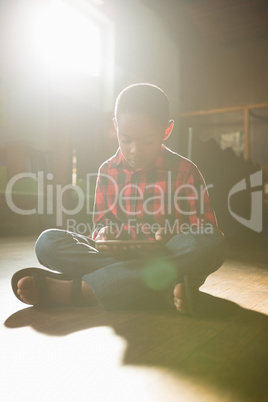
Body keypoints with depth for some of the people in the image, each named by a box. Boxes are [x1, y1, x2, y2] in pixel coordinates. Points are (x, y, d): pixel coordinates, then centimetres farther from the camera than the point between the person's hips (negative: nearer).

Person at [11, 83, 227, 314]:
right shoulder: (108, 171, 6)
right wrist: (102, 235, -15)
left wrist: (171, 238, -24)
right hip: (119, 256, 2)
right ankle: (167, 285, -31)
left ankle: (77, 290, -33)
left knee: (214, 243, -34)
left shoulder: (185, 170, -2)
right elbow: (101, 220, 10)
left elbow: (206, 230, -3)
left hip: (169, 259, -1)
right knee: (47, 242, -16)